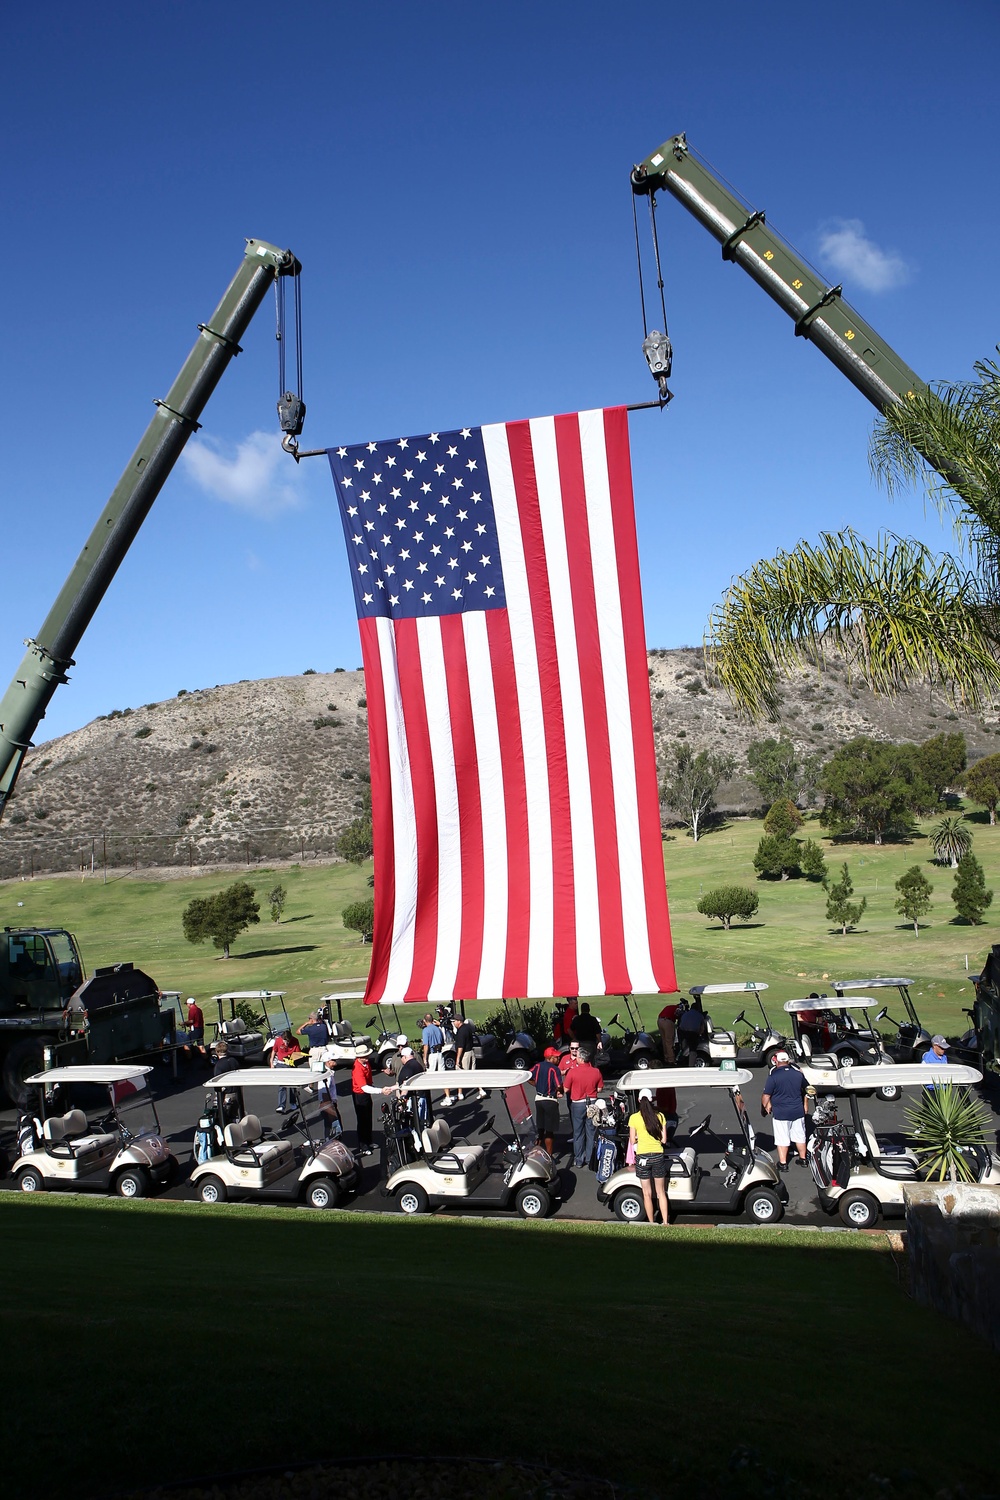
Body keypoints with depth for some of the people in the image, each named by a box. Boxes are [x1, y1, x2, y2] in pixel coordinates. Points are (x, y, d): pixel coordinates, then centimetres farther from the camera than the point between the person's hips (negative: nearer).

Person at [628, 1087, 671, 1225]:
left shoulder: (634, 1118, -7)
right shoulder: (660, 1116, -3)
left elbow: (632, 1141, -3)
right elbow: (664, 1140, 0)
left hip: (642, 1157, -2)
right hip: (658, 1156, 2)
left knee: (647, 1194, 12)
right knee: (661, 1192, 15)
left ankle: (652, 1223, 19)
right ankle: (665, 1222, 15)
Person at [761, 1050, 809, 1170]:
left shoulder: (773, 1076, -16)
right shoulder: (798, 1074, 1)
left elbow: (766, 1096, -13)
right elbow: (805, 1090, 15)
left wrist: (765, 1106, 7)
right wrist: (804, 1106, 29)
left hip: (780, 1113, -5)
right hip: (798, 1111, 5)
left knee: (782, 1139, 5)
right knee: (799, 1136, 18)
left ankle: (783, 1163, 11)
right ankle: (803, 1159, 30)